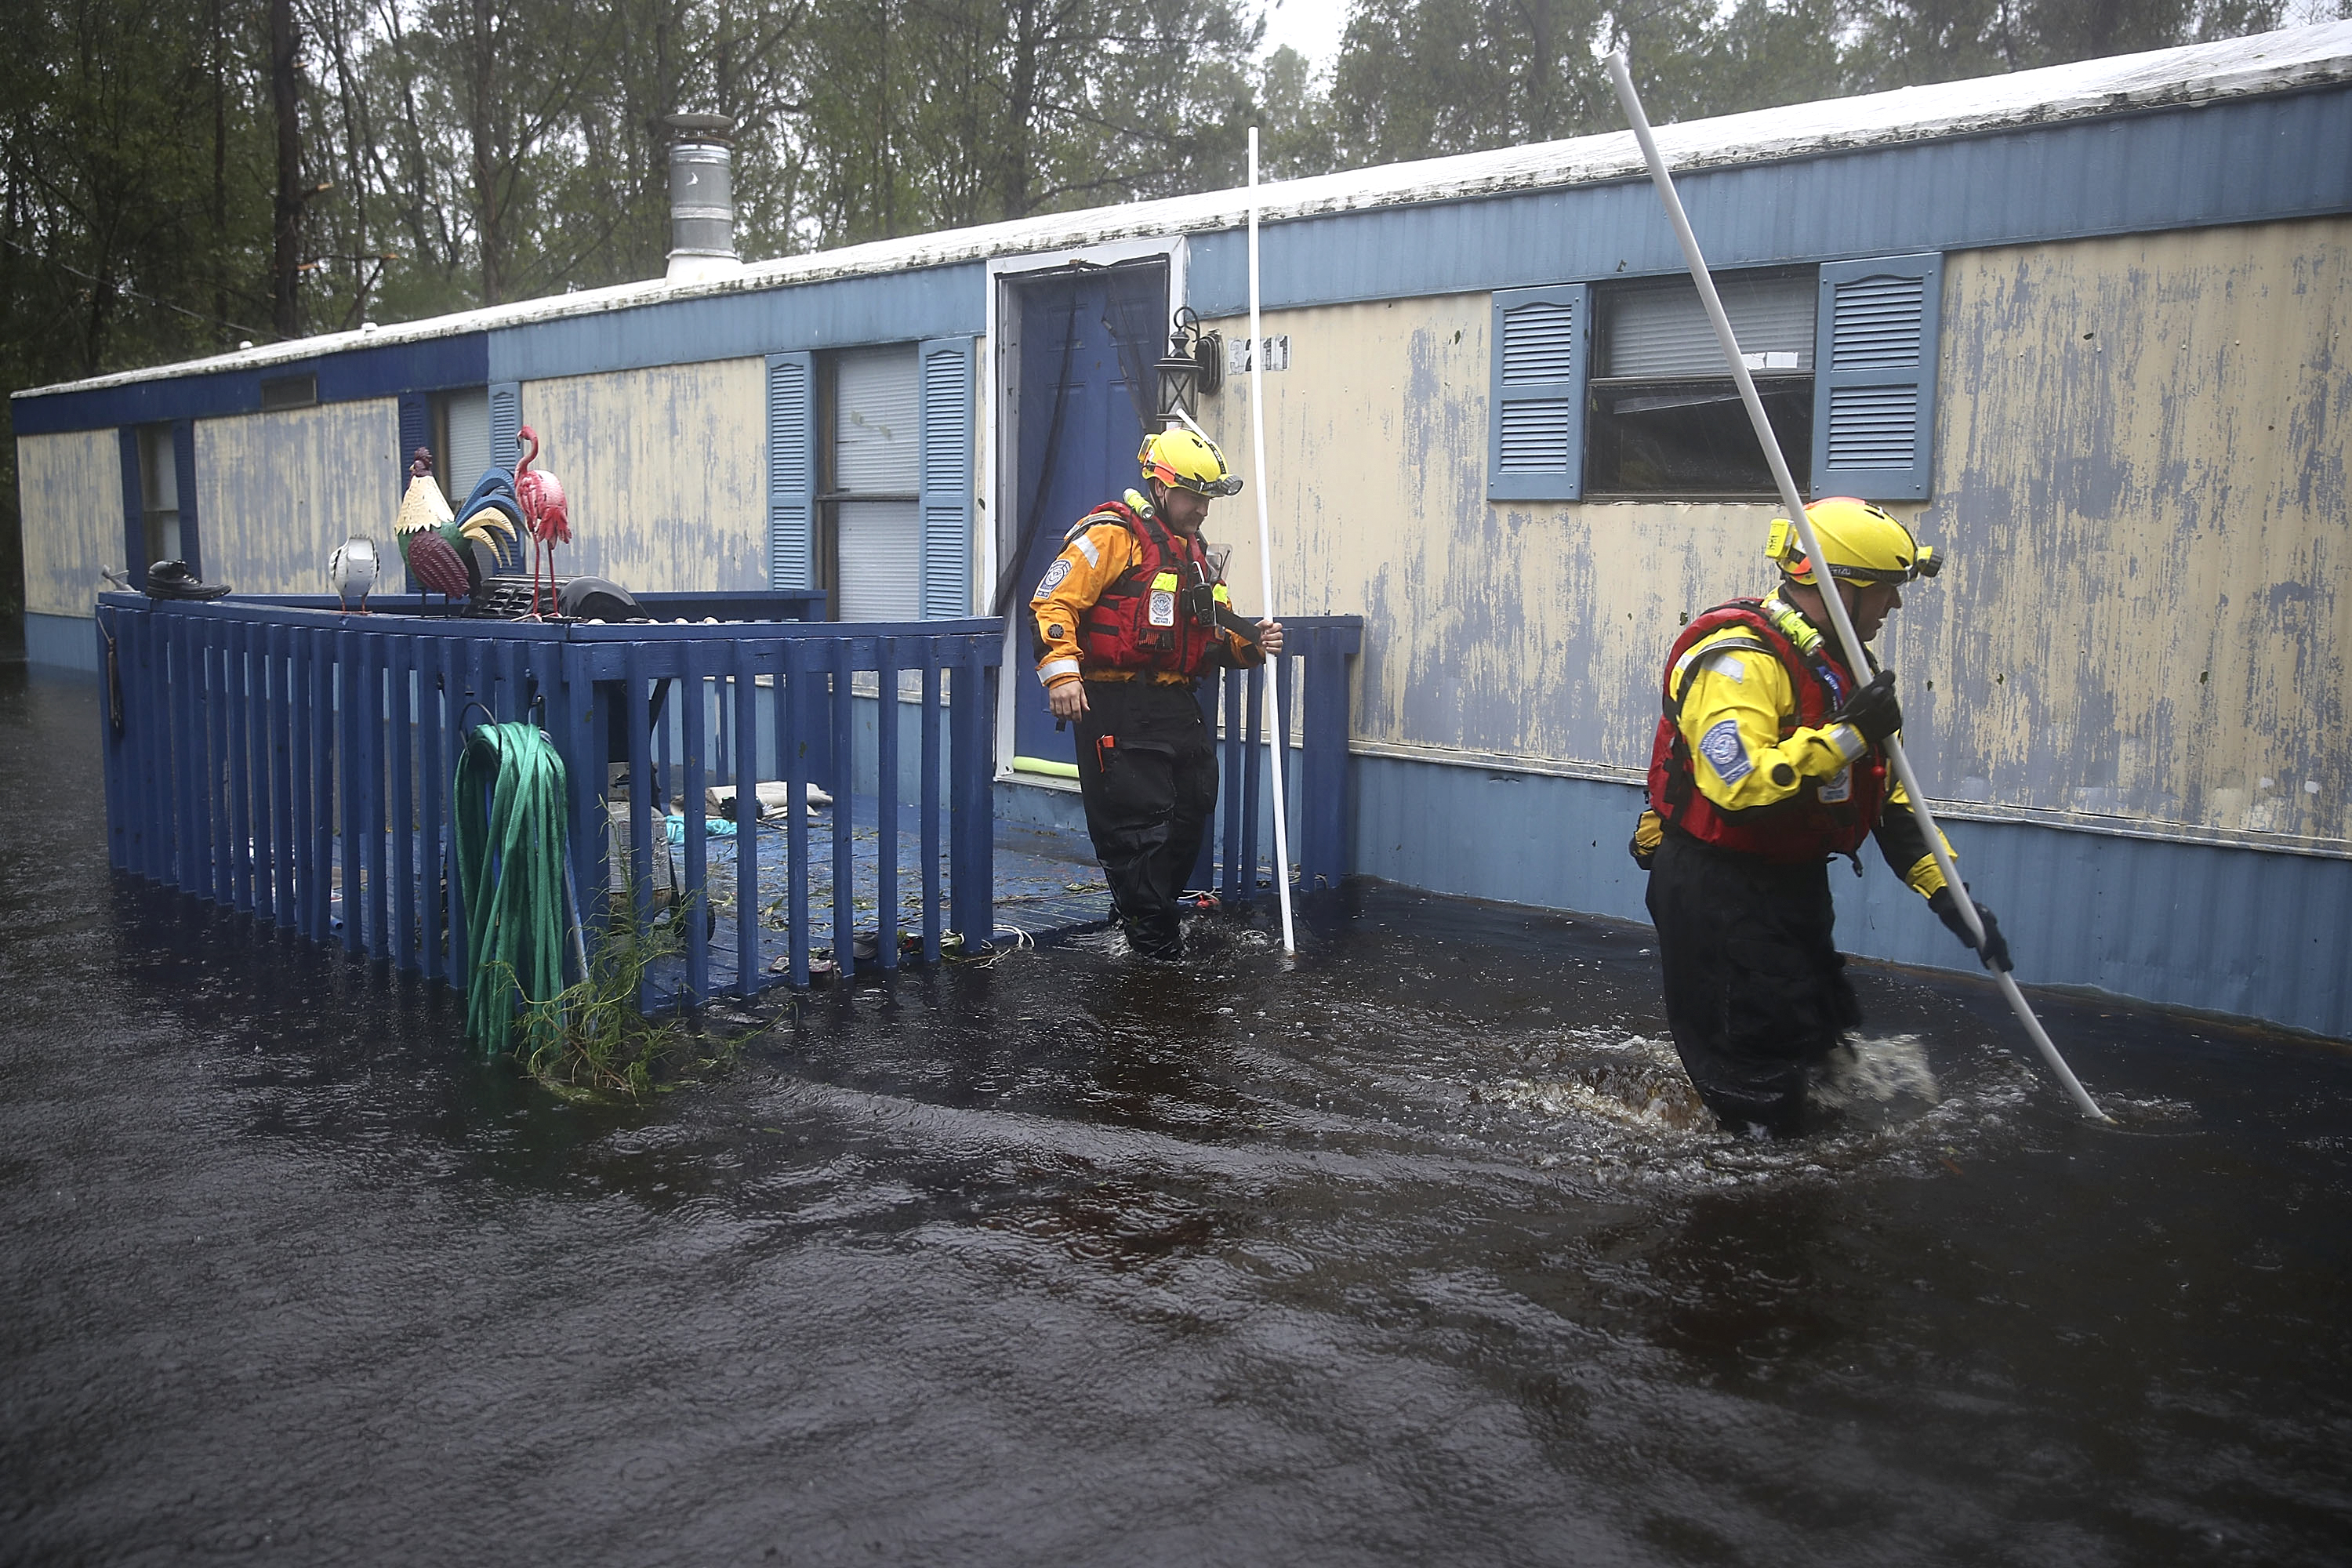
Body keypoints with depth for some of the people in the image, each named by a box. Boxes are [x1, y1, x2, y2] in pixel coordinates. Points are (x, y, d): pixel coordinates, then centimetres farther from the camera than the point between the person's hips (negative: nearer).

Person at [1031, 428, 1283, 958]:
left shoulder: (1194, 553, 20)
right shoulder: (1112, 534, -8)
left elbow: (1215, 634, 26)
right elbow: (1053, 602, -15)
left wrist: (1250, 644, 5)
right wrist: (1061, 671, -26)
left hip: (1177, 705, 9)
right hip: (1116, 708, -9)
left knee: (1193, 808, 14)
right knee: (1137, 819, -5)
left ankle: (1142, 907, 31)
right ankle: (1155, 937, 7)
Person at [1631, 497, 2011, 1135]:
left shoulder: (1841, 662, 8)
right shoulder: (1739, 658, -23)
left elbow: (1888, 794, 11)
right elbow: (1737, 786, -37)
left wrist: (1946, 892, 4)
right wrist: (1843, 735, -32)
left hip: (1793, 882, 10)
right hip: (1716, 890, -10)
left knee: (1820, 1033, 21)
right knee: (1764, 1104, -3)